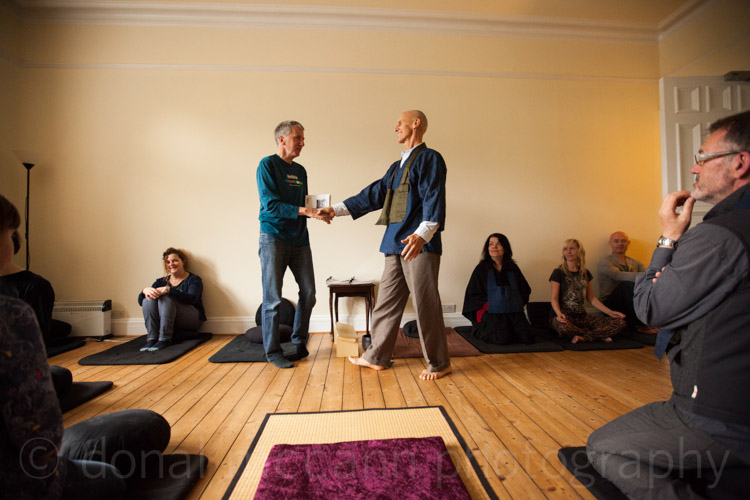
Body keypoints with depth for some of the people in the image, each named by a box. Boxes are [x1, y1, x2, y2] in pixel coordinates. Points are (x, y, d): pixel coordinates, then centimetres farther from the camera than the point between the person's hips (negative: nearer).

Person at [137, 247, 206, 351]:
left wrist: (168, 289, -30)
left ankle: (164, 339, -29)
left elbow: (191, 299, -19)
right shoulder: (161, 281, 16)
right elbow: (140, 301, 5)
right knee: (148, 299, -17)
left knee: (165, 298, -26)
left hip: (192, 320, -5)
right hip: (165, 321, 5)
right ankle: (151, 338, -24)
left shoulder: (194, 279, 2)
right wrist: (145, 290, -18)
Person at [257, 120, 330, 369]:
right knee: (273, 298, 0)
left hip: (299, 238, 7)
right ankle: (273, 352, 12)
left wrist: (318, 212, -2)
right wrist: (305, 211, -21)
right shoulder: (267, 165, -4)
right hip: (274, 238, -6)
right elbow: (271, 205, -15)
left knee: (308, 292, 5)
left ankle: (299, 343, 22)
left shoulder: (300, 170, 16)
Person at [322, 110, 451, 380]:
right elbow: (374, 195, 24)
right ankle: (377, 357, 25)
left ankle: (439, 363, 15)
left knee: (425, 303, -2)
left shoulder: (429, 158, -2)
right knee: (387, 302, 12)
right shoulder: (397, 166, 23)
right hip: (396, 243, 9)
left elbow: (433, 199, -14)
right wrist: (336, 209, 21)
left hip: (420, 244, -8)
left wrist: (422, 234, -27)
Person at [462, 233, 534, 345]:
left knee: (528, 338, -16)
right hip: (492, 313, -4)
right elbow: (473, 294, 1)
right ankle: (478, 329, 5)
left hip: (514, 312, 4)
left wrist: (517, 304, 2)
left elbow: (525, 290, 19)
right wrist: (489, 306, -11)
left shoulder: (512, 268, 14)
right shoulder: (481, 269, 3)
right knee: (502, 339, -25)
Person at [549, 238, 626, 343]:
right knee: (564, 327, -42)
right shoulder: (558, 273, -4)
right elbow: (554, 298, -11)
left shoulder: (585, 273, 13)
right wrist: (559, 314, -31)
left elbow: (591, 298, 17)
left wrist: (610, 312, 6)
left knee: (620, 323, -12)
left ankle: (583, 337, -19)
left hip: (581, 316, 5)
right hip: (563, 316, -5)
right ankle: (598, 335, -15)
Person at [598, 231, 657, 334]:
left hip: (629, 304, 6)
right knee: (629, 284, -32)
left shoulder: (634, 262, 17)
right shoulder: (605, 262, -4)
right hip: (610, 305, -5)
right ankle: (641, 324, -22)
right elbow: (618, 276, -25)